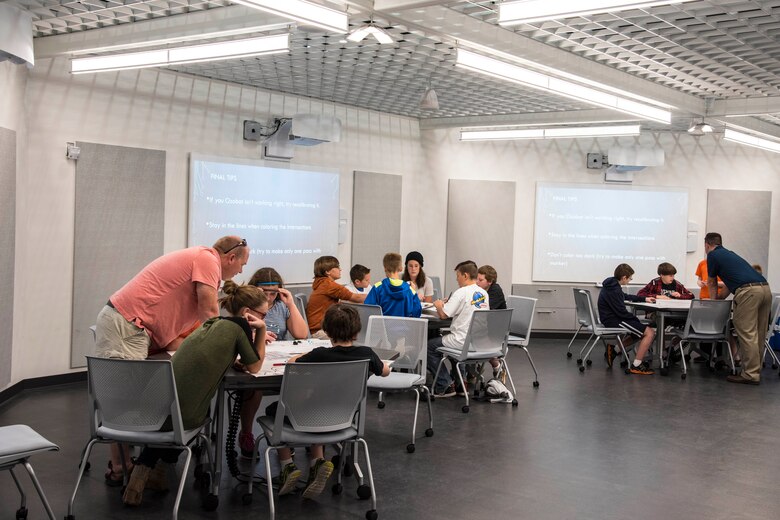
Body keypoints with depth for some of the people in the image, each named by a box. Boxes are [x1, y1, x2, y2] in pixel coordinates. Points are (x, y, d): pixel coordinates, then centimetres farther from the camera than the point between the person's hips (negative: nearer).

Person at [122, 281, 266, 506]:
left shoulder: (211, 324, 18)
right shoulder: (237, 327, -2)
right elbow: (255, 367, 7)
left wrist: (256, 334, 25)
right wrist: (261, 330, 7)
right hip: (182, 417, -6)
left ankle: (143, 470, 33)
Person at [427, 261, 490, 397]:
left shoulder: (461, 293, -16)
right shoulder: (484, 293, 7)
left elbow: (443, 315, -16)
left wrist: (439, 305, 6)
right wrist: (446, 304, 18)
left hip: (464, 341, -8)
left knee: (430, 346, 8)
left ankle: (445, 386, 5)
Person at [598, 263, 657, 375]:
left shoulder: (613, 285, 10)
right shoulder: (613, 291, -22)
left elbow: (626, 297, 28)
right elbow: (621, 312, -22)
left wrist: (644, 298, 24)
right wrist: (636, 319, -8)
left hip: (612, 318, 11)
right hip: (614, 321, -11)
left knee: (642, 331, 23)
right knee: (650, 332, -13)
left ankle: (614, 349, 16)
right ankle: (636, 366, -9)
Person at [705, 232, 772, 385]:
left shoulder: (712, 255, 8)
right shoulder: (729, 254, 31)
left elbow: (712, 283, 19)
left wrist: (713, 300, 34)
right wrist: (719, 298, 47)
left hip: (748, 291, -8)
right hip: (765, 288, 8)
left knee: (747, 334, -6)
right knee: (758, 334, 12)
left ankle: (750, 375, -6)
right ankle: (755, 370, 18)